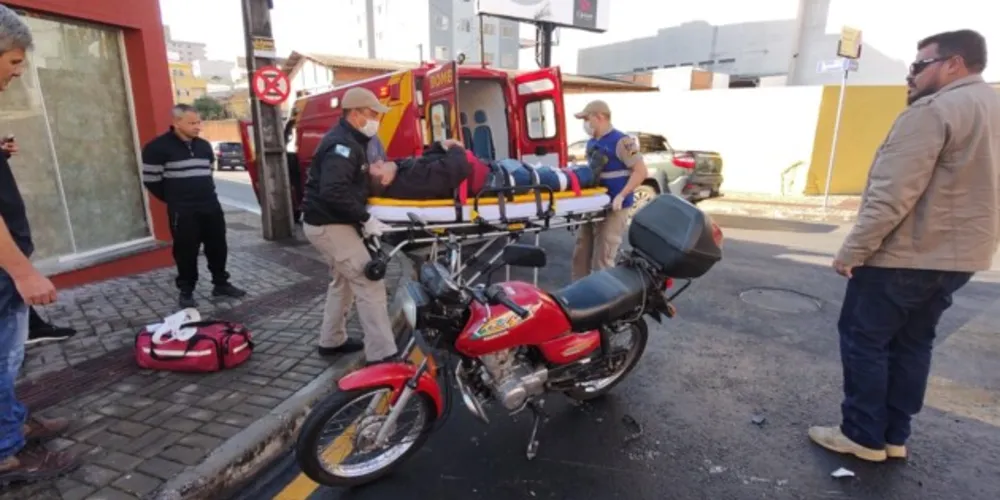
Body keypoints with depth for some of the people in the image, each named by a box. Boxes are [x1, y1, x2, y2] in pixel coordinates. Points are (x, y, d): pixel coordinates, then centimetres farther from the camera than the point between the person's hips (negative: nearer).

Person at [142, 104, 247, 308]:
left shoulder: (204, 145, 10)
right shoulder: (158, 147, -8)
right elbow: (150, 180, -4)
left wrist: (206, 195, 18)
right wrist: (174, 199, 4)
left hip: (211, 206, 5)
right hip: (182, 211, -5)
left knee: (218, 247, 9)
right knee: (186, 251, 1)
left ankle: (221, 284, 21)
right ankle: (186, 292, 14)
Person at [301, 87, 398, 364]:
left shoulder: (350, 141, 13)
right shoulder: (341, 144, -19)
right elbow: (334, 192, -31)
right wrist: (366, 219, -26)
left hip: (328, 222, 11)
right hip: (330, 225, -11)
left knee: (344, 280, 22)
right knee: (370, 283, -13)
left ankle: (331, 340, 36)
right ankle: (382, 354, -10)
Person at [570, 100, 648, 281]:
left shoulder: (621, 141, -12)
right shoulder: (591, 143, 14)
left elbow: (641, 171, -16)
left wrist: (621, 196, -23)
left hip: (613, 208, -8)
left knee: (602, 257, -6)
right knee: (581, 253, 12)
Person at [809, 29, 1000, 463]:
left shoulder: (933, 110, -16)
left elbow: (892, 195, -23)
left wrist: (853, 250, -19)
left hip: (905, 254, -9)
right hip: (958, 255, 9)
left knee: (863, 339, 2)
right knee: (912, 344, 15)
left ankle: (863, 435, 11)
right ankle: (894, 436, 23)